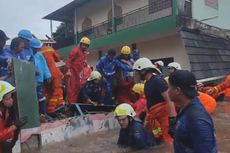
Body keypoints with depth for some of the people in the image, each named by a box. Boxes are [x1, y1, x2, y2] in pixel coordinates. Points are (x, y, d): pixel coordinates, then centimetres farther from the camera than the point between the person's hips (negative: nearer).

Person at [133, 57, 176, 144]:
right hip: (155, 117, 9)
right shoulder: (147, 84, 13)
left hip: (165, 116, -9)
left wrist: (172, 120, -26)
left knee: (169, 142, -6)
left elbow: (169, 100, -22)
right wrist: (147, 119, 21)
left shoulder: (158, 81, -16)